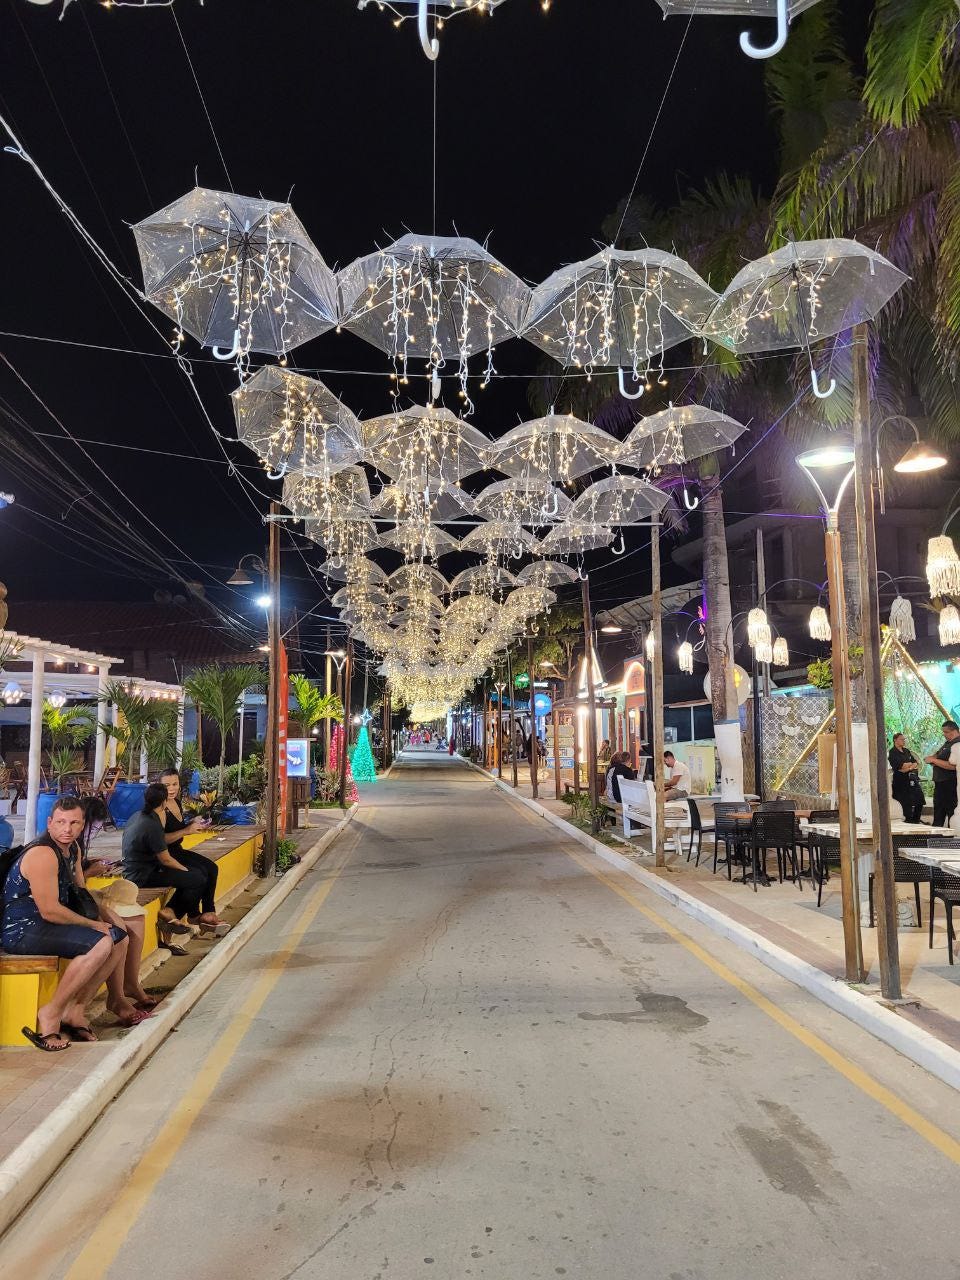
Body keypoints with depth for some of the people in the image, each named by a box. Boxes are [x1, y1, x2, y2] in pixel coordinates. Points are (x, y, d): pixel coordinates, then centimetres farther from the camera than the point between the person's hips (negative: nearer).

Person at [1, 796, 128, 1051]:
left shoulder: (72, 848, 9)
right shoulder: (43, 854, -22)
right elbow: (50, 911, -23)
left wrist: (107, 918, 4)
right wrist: (92, 924, -13)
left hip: (45, 924, 10)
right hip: (21, 930, -10)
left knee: (120, 938, 5)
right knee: (100, 943, -28)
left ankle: (76, 1009, 6)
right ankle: (50, 1015, -14)